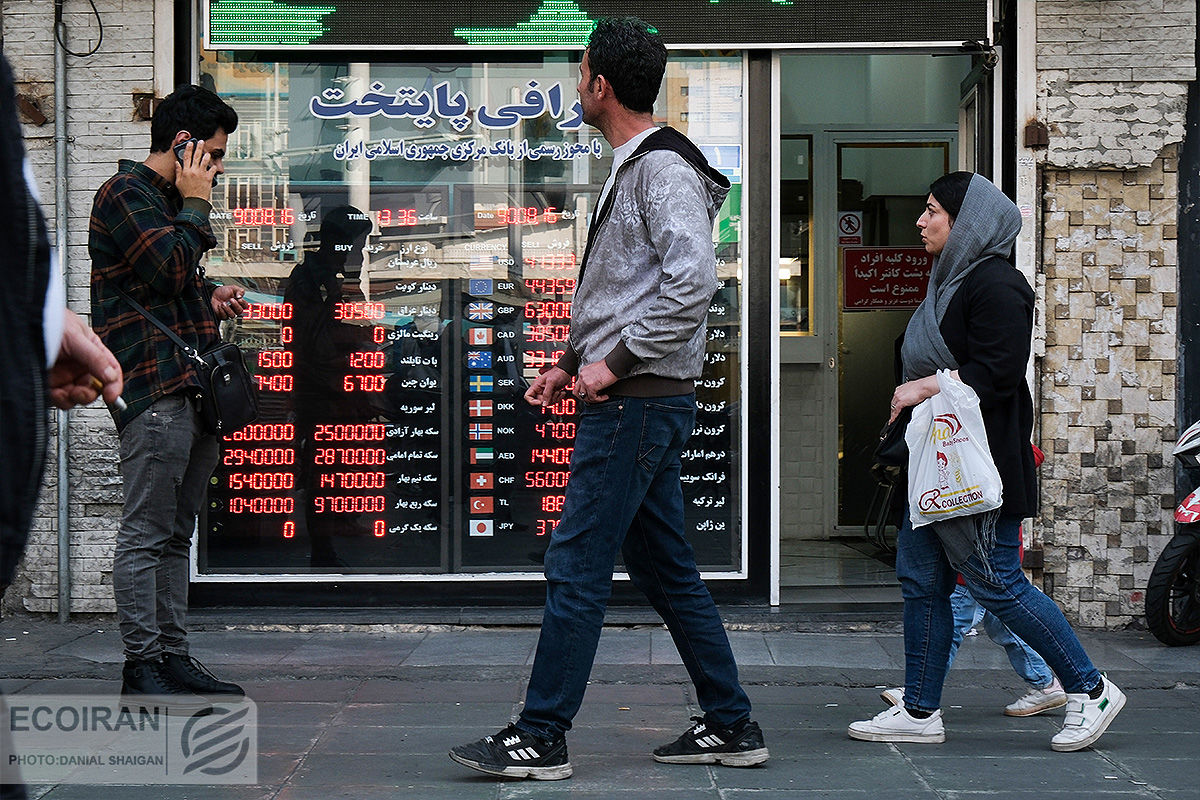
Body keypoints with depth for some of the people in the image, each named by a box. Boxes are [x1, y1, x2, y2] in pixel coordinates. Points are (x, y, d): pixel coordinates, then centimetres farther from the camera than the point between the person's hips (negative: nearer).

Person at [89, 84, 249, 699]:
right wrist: (195, 205, -7)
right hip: (154, 388, -10)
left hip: (192, 388, 10)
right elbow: (169, 269, -19)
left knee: (176, 533, 11)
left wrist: (211, 300, 15)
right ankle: (142, 666, -6)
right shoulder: (126, 192, -5)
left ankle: (172, 658, 15)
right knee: (146, 532, -8)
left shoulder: (168, 199, 25)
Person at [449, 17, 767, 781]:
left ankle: (541, 739, -3)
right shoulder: (633, 167, 19)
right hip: (636, 400, 11)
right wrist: (573, 361, 18)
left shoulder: (662, 168, -13)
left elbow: (694, 283, -25)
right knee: (665, 567, 13)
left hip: (639, 403, -11)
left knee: (577, 566, -7)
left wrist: (616, 363, -21)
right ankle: (731, 726, 19)